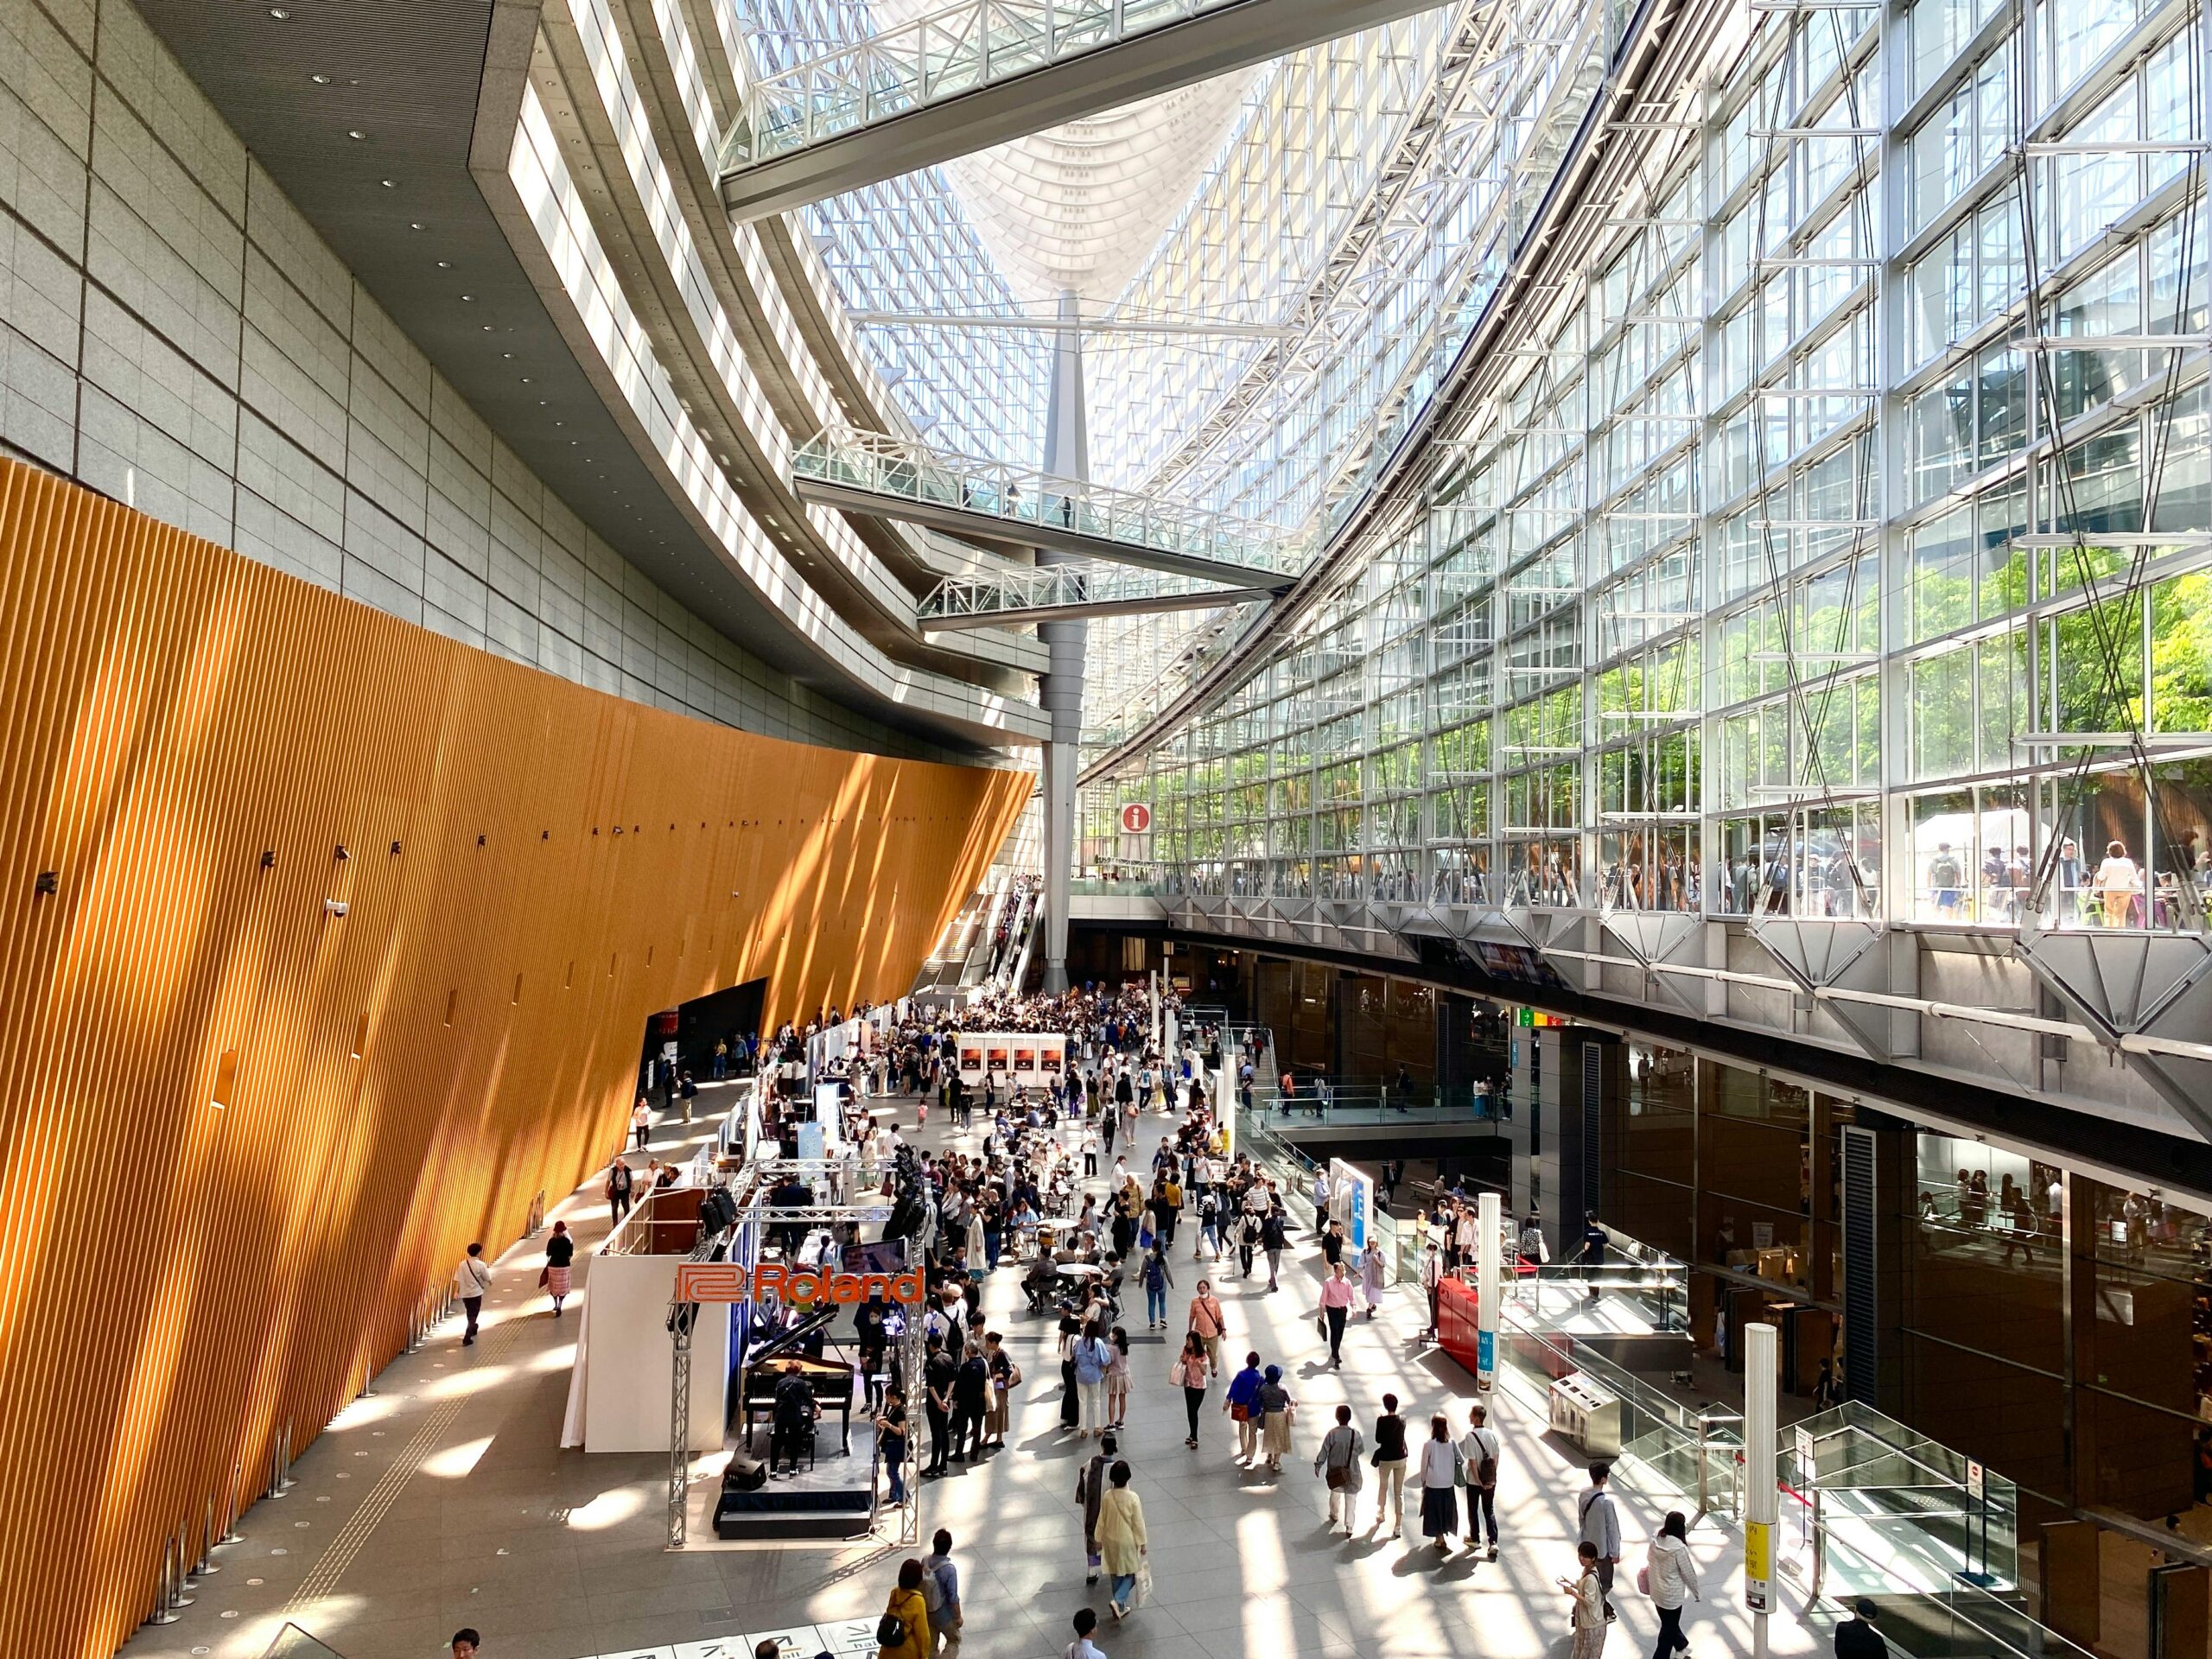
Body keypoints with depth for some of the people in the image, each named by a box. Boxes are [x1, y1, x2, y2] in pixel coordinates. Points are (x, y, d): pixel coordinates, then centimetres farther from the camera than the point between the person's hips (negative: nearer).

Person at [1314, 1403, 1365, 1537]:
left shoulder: (1332, 1433, -18)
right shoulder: (1355, 1434, -15)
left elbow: (1324, 1451, -12)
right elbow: (1362, 1450, 1)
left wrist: (1318, 1465, -1)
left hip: (1335, 1472, 1)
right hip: (1352, 1472, -1)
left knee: (1335, 1494, 25)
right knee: (1351, 1499, 7)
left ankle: (1333, 1516, 45)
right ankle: (1349, 1527, 2)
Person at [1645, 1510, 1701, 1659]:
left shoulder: (1656, 1542, -7)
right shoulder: (1679, 1548, -26)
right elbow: (1689, 1574, -16)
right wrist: (1697, 1594, 0)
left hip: (1656, 1592, 7)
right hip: (1672, 1596, -7)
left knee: (1669, 1623, 28)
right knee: (1668, 1630, 9)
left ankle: (1681, 1645, 50)